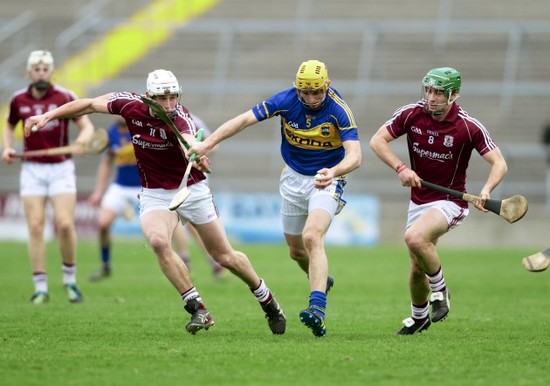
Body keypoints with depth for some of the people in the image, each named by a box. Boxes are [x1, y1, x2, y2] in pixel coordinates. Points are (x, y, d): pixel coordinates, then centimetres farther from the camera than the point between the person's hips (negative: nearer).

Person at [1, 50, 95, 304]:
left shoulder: (65, 97, -5)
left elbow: (87, 125, -3)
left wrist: (82, 139, -25)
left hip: (61, 168, -2)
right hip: (32, 169, 2)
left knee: (64, 223, -13)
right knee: (35, 226, -5)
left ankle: (70, 280, 7)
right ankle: (40, 288, 0)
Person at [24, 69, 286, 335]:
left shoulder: (179, 117, -25)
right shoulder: (130, 105, -14)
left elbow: (189, 141, -48)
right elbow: (89, 104, 1)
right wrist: (48, 116, -3)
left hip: (192, 190, -2)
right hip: (155, 194, 2)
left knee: (224, 256, 6)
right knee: (158, 241, -29)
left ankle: (266, 299, 33)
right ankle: (198, 309, -19)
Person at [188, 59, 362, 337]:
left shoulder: (339, 110, -24)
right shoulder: (286, 101, -16)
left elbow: (354, 155, -32)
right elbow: (245, 119, -15)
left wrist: (333, 172, -53)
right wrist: (206, 144, -24)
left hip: (326, 179, -5)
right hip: (293, 177, 5)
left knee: (312, 237, -28)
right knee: (295, 250, 14)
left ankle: (318, 307, -36)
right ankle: (321, 281, 46)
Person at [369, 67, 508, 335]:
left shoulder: (469, 127, -17)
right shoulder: (410, 114, -8)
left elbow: (499, 163, -15)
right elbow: (377, 140, -3)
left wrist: (486, 190, -35)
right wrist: (400, 168, -19)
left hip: (449, 201, -5)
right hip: (418, 200, 5)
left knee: (415, 238, -33)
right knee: (417, 268, 10)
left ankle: (440, 290, -8)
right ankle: (419, 317, 38)